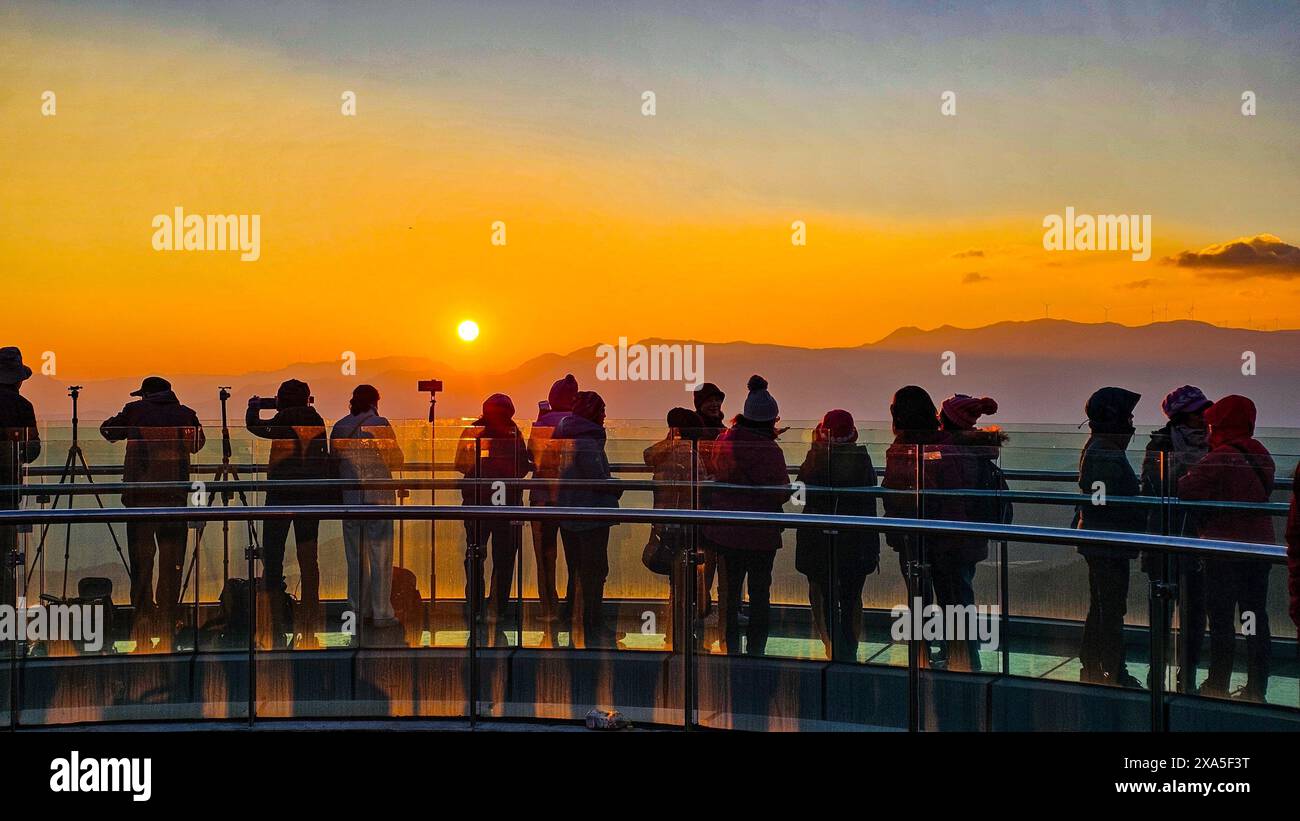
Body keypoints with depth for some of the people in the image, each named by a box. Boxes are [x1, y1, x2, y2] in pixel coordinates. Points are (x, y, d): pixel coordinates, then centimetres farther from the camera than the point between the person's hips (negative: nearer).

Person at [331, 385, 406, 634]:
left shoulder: (339, 427, 5)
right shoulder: (380, 424, -8)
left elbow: (335, 460, 12)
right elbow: (397, 460, -4)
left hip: (350, 499, 4)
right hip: (378, 497, -4)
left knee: (355, 558, 12)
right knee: (381, 557, 1)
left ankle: (357, 611, 15)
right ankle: (381, 613, 1)